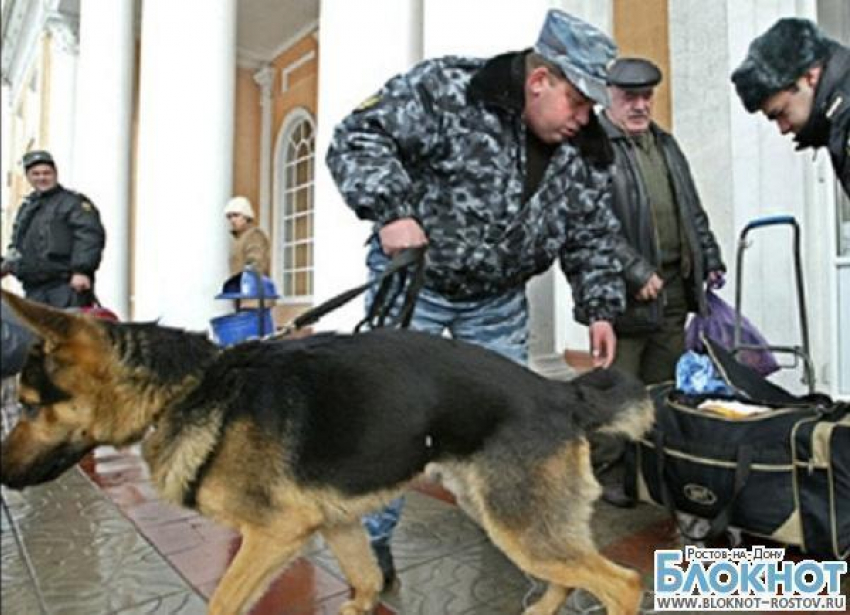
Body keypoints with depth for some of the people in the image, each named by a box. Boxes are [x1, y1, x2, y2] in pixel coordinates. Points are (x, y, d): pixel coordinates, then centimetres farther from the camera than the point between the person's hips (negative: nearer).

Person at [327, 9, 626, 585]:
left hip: (498, 297, 5)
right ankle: (371, 534, 20)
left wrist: (600, 307, -4)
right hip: (413, 277, -4)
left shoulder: (586, 151, -3)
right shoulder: (446, 90, -20)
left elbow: (594, 236, 5)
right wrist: (391, 209, -33)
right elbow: (360, 136, -19)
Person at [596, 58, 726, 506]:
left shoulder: (665, 144, 20)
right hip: (624, 291, -7)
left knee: (666, 383, 14)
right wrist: (636, 271, -19)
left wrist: (710, 258, 18)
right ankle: (606, 470, 13)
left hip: (673, 287, 8)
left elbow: (692, 210, 25)